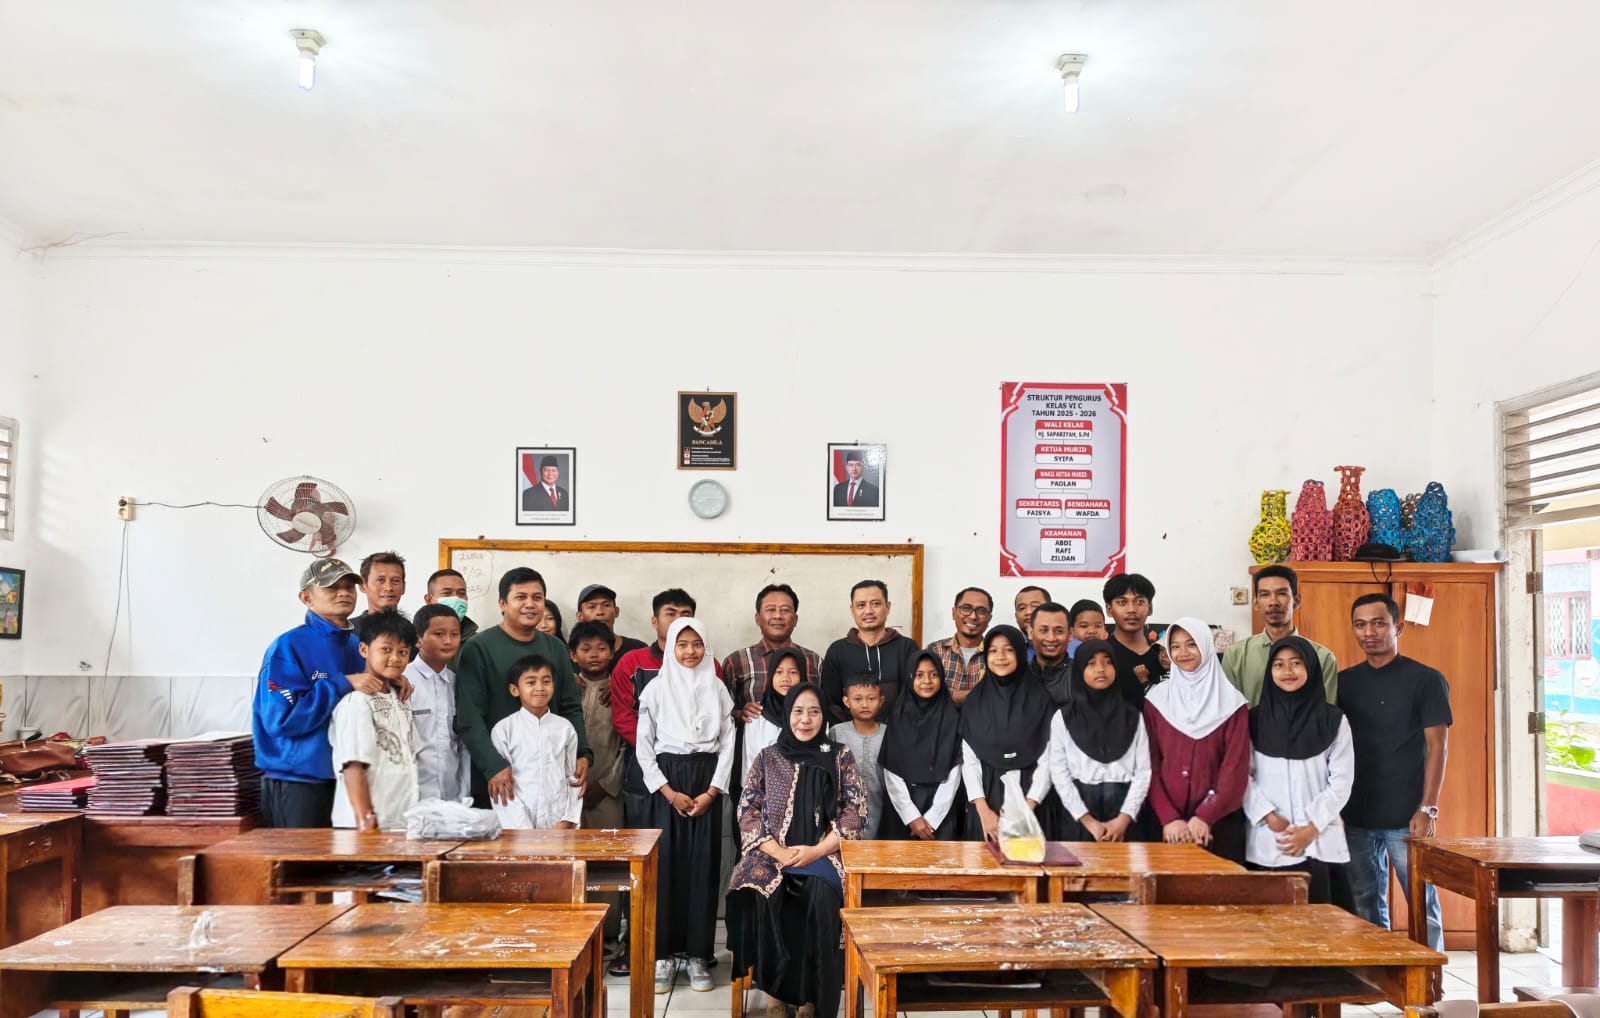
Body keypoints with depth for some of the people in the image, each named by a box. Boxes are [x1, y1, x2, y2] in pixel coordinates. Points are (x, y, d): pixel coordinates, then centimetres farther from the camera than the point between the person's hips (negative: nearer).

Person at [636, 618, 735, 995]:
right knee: (665, 866, -3)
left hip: (708, 784, 1)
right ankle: (664, 954, 6)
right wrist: (669, 792, -8)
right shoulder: (656, 688, 1)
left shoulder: (717, 688, 5)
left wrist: (712, 792, -7)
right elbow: (644, 747, 0)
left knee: (703, 867, 1)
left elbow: (727, 744, 4)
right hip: (666, 783, -1)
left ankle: (698, 954, 8)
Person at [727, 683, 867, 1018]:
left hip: (823, 856, -1)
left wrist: (815, 852, -12)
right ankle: (776, 991, -16)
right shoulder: (768, 757, 10)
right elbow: (748, 812, 5)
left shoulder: (840, 757, 8)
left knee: (819, 898, -33)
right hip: (772, 856, 1)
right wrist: (779, 854, -11)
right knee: (765, 898, -32)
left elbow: (855, 813, 2)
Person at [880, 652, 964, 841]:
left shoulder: (953, 718, 2)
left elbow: (953, 775, -2)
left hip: (942, 812, 0)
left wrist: (931, 818, -9)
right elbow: (891, 775, -1)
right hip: (901, 812, 1)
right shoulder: (897, 717, 3)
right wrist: (912, 817, -9)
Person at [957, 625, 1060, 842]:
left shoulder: (1041, 699, 0)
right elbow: (969, 760, 1)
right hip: (987, 798, 1)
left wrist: (1027, 810, -14)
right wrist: (983, 810, -10)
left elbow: (1048, 760, -4)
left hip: (1028, 797, -1)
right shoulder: (975, 700, 5)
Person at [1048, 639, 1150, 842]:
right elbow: (1059, 773, -2)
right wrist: (1089, 822, -10)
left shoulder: (1133, 716, 8)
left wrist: (1123, 819, -10)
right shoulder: (1063, 717, 4)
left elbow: (1143, 771, 2)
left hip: (1123, 815, 1)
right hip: (1079, 817, -1)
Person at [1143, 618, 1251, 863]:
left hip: (1219, 822, -1)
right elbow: (1150, 764, 0)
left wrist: (1204, 817, -12)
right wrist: (1168, 818, -10)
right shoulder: (1156, 699, 5)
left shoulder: (1231, 702, 2)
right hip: (1166, 823, 1)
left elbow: (1235, 768, -4)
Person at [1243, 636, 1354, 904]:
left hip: (1319, 843, -1)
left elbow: (1342, 781, 1)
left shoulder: (1333, 720, 5)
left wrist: (1312, 827, -7)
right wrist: (1268, 816, -9)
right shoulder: (1255, 719, 7)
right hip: (1267, 843, 1)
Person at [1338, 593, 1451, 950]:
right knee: (1365, 908, 9)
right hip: (1356, 816, 4)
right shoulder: (1344, 682, 10)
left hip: (1407, 818, -4)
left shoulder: (1426, 680, -2)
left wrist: (1428, 809, -12)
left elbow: (1437, 746, -5)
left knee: (1422, 905, 0)